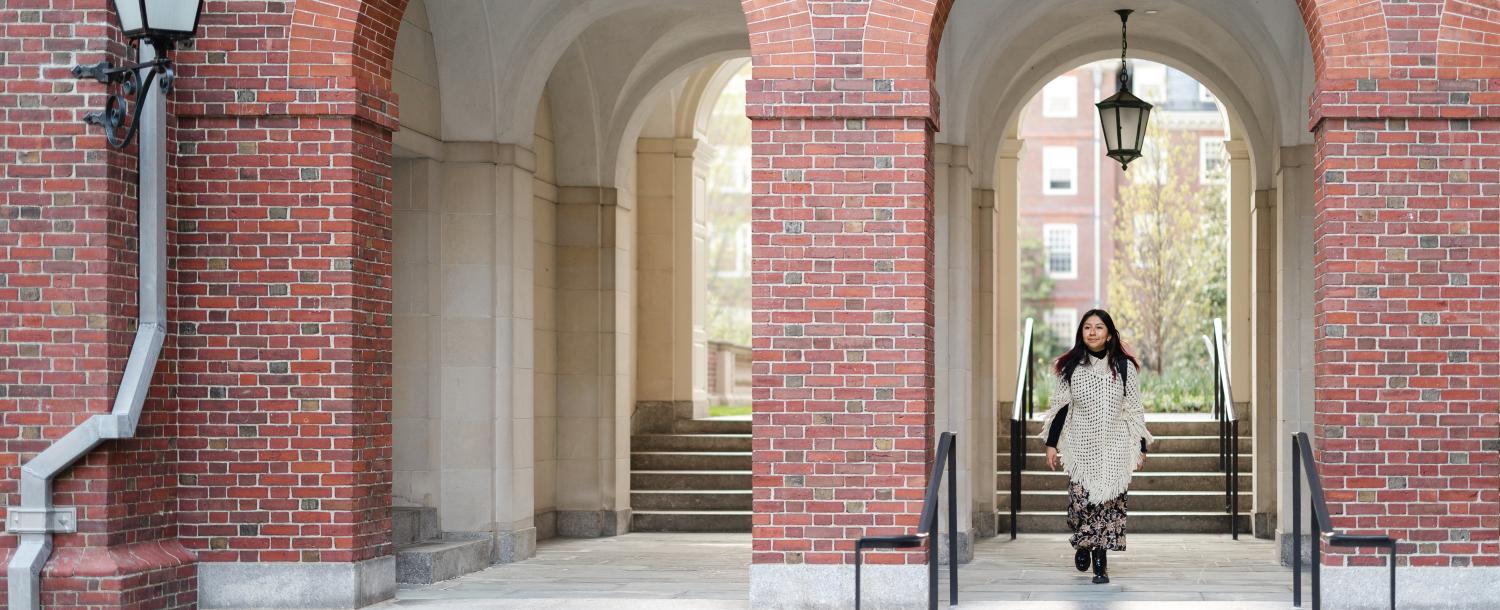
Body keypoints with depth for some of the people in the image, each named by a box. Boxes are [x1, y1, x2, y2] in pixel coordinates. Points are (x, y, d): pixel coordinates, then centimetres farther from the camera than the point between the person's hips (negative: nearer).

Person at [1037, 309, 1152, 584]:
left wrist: (1141, 447, 3)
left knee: (1109, 501, -5)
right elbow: (1059, 407, 7)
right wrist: (1052, 444, 5)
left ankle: (1101, 561, 2)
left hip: (1114, 448, 0)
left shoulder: (1124, 367, 2)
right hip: (1081, 447, 0)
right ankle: (1082, 545, 25)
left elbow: (1134, 410, 5)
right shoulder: (1070, 367, 3)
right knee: (1080, 500, -4)